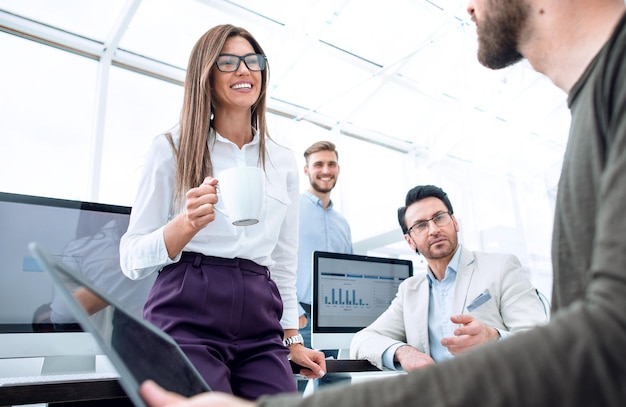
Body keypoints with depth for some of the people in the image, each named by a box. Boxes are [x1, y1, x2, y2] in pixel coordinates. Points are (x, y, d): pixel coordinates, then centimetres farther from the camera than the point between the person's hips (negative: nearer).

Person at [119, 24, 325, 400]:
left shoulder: (284, 161, 12)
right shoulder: (172, 148, 2)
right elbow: (132, 260, -1)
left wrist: (292, 338, 15)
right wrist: (186, 224, -19)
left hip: (260, 326, 3)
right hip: (186, 317, -3)